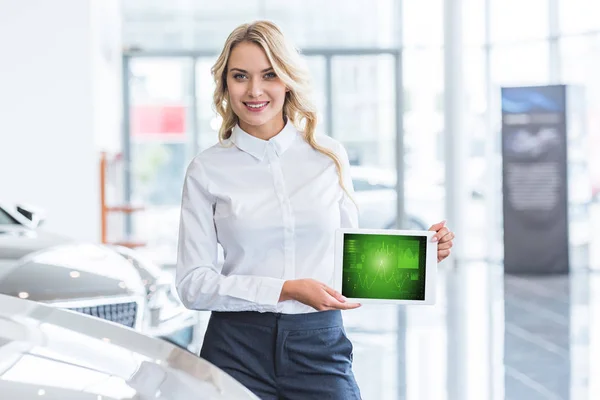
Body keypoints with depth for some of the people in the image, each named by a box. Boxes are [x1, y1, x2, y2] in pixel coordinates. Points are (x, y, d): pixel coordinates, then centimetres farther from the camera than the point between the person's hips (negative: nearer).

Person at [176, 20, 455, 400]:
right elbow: (193, 284, -4)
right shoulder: (207, 170, -1)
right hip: (239, 350, -1)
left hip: (321, 347, 1)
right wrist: (287, 290, -14)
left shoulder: (330, 156, 5)